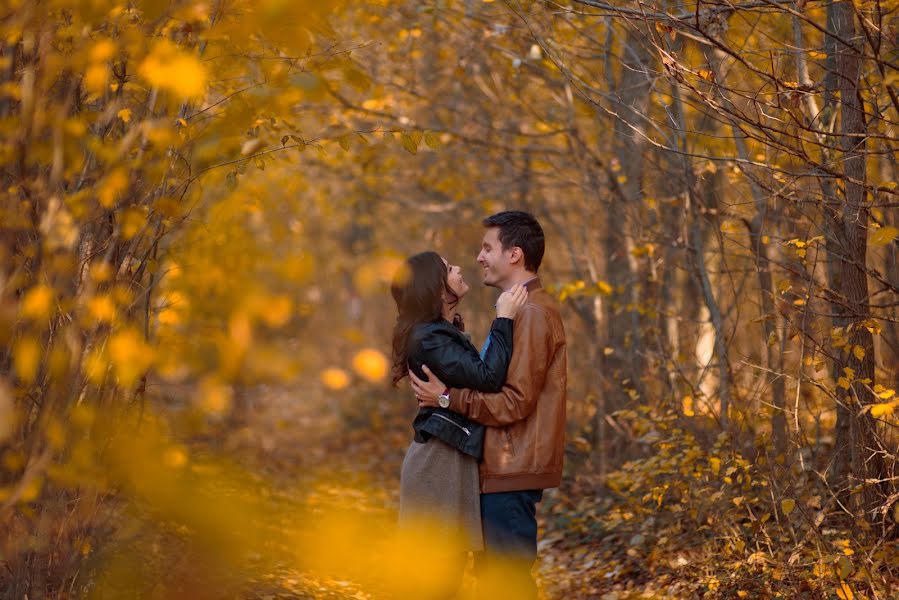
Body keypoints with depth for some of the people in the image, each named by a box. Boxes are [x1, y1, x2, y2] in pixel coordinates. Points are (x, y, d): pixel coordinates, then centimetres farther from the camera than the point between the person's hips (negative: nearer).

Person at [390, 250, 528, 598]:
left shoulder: (443, 332, 13)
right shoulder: (430, 338, -17)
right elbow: (488, 378, -26)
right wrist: (503, 319, -21)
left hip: (450, 459, 10)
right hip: (440, 462, -10)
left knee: (448, 569, 13)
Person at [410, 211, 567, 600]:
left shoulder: (532, 313, -16)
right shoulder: (522, 308, 17)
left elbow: (515, 402, -20)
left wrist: (448, 398, -15)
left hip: (513, 470, -10)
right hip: (502, 466, 10)